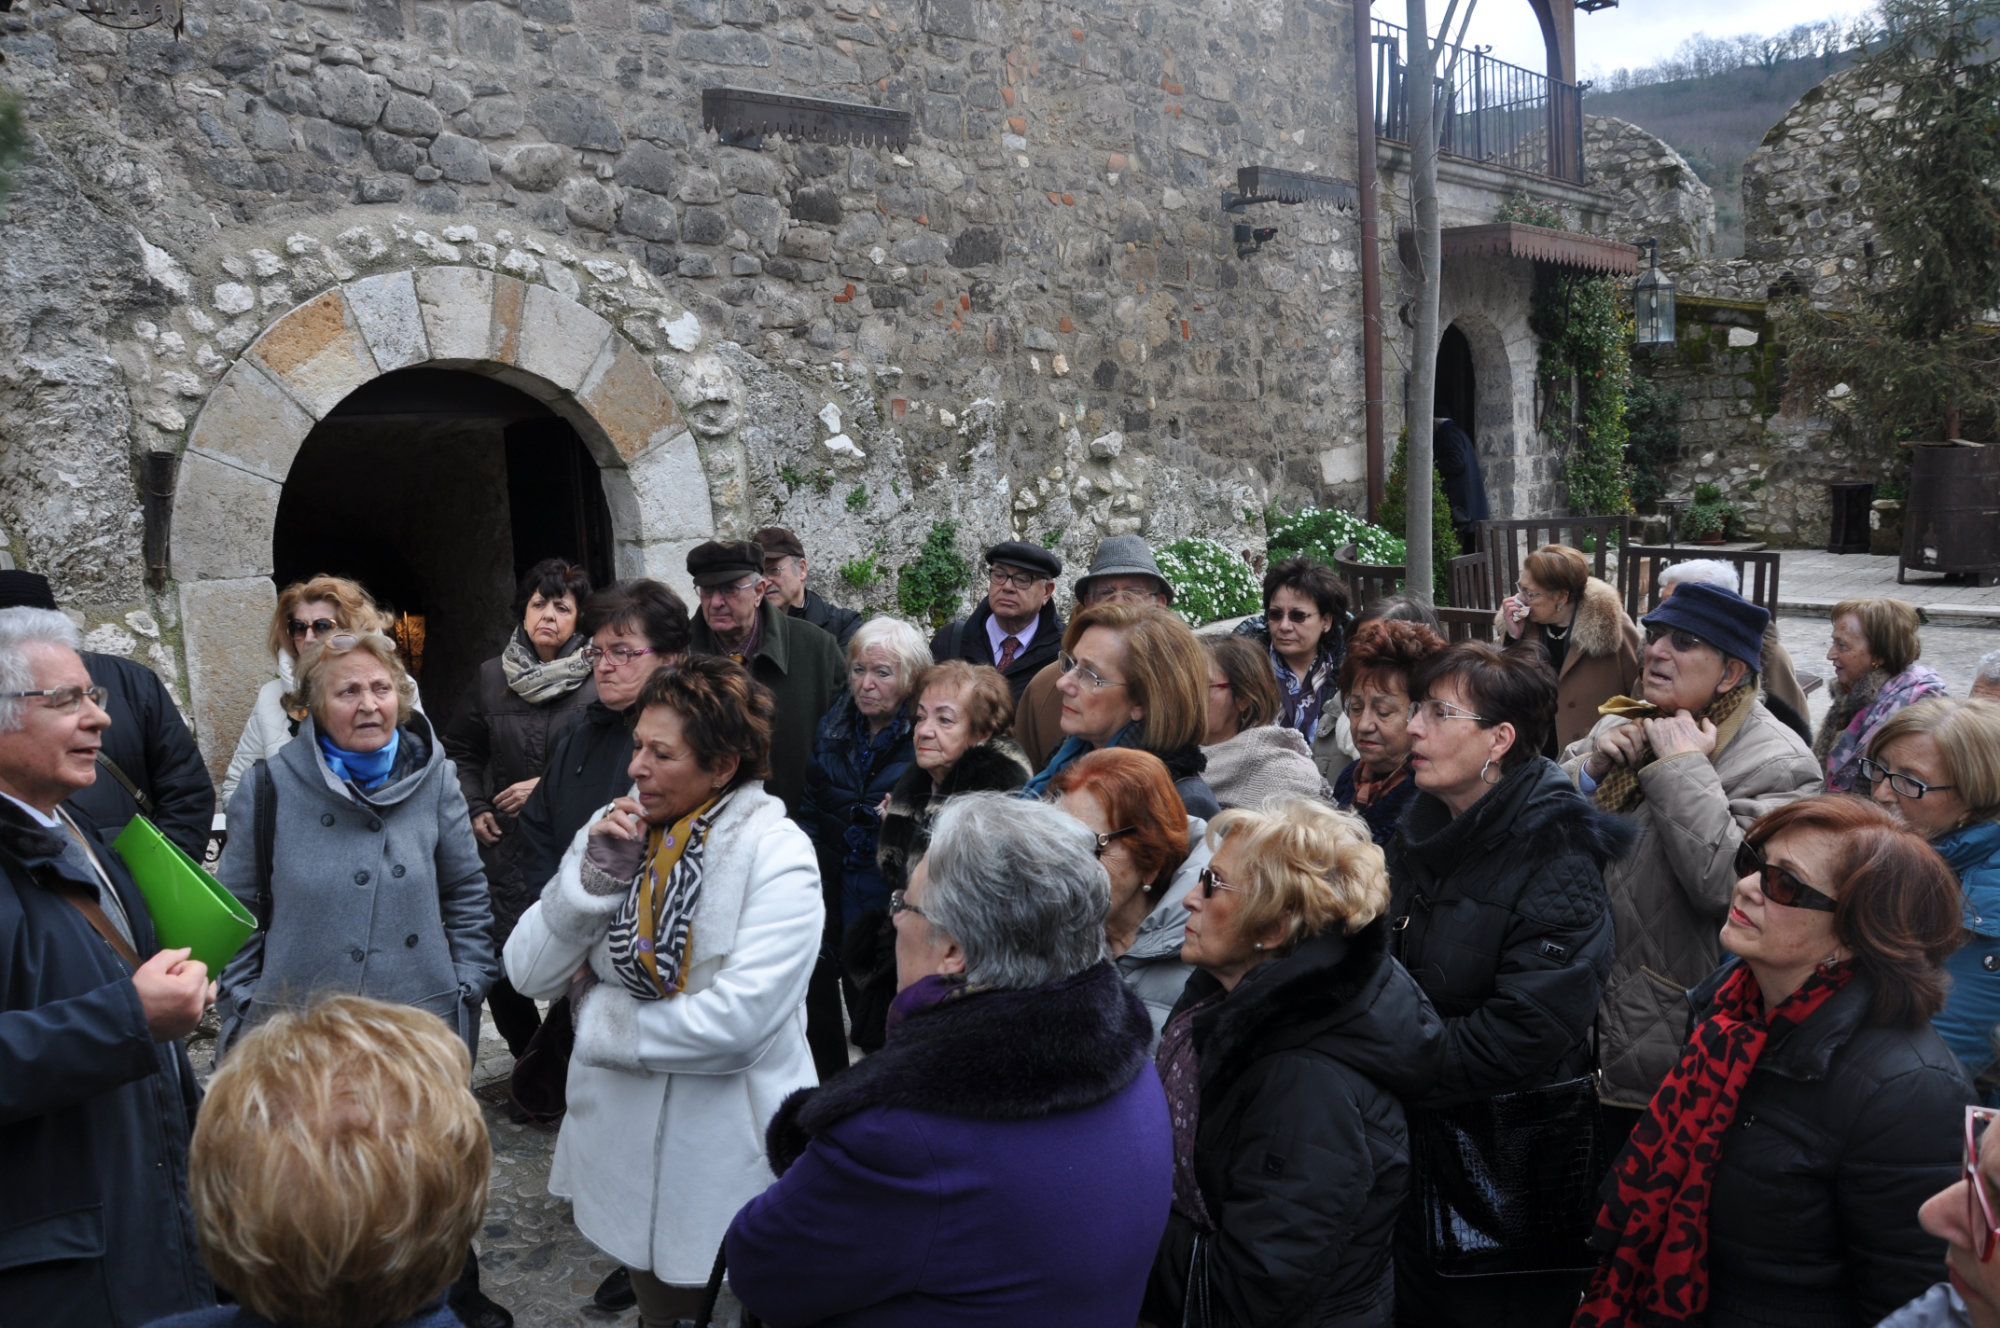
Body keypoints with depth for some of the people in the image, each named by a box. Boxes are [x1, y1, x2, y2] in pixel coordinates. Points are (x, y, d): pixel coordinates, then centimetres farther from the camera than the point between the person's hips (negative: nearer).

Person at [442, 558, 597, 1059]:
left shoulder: (599, 680, -7)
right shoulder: (491, 676, 9)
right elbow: (460, 751, 22)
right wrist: (474, 810, 10)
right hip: (507, 846, 4)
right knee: (501, 971, 3)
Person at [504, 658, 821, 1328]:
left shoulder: (777, 854, -18)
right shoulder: (616, 827, -2)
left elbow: (736, 1020, -27)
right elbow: (530, 975, -5)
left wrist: (599, 1015, -13)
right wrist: (596, 875, -18)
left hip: (728, 1165, -5)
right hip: (623, 1145, 5)